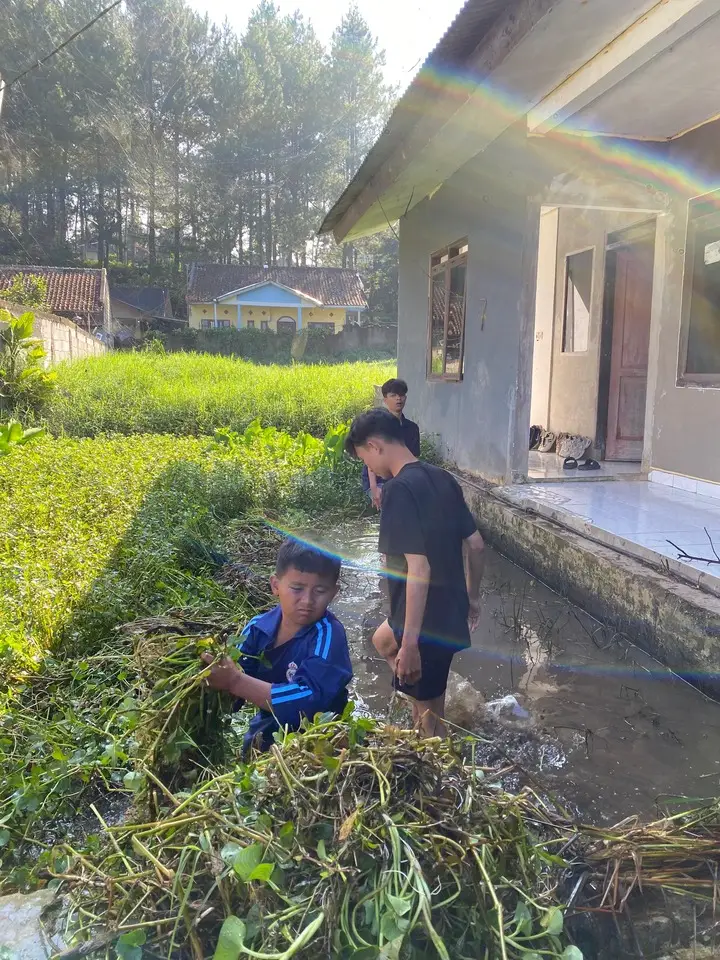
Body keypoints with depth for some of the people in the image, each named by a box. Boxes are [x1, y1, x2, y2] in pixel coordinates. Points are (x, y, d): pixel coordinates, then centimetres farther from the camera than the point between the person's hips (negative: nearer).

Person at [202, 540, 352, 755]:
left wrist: (236, 681, -35)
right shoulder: (258, 628, -7)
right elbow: (232, 689, -4)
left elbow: (309, 700, -31)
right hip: (266, 735, 4)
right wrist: (214, 675, -27)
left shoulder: (329, 636, -21)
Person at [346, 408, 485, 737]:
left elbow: (418, 569, -29)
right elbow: (476, 545, 9)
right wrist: (472, 596, 22)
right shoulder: (442, 479, 2)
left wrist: (410, 644, -25)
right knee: (383, 640, 33)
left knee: (429, 716, 11)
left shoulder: (399, 489, -23)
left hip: (428, 620, -9)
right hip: (451, 609, 9)